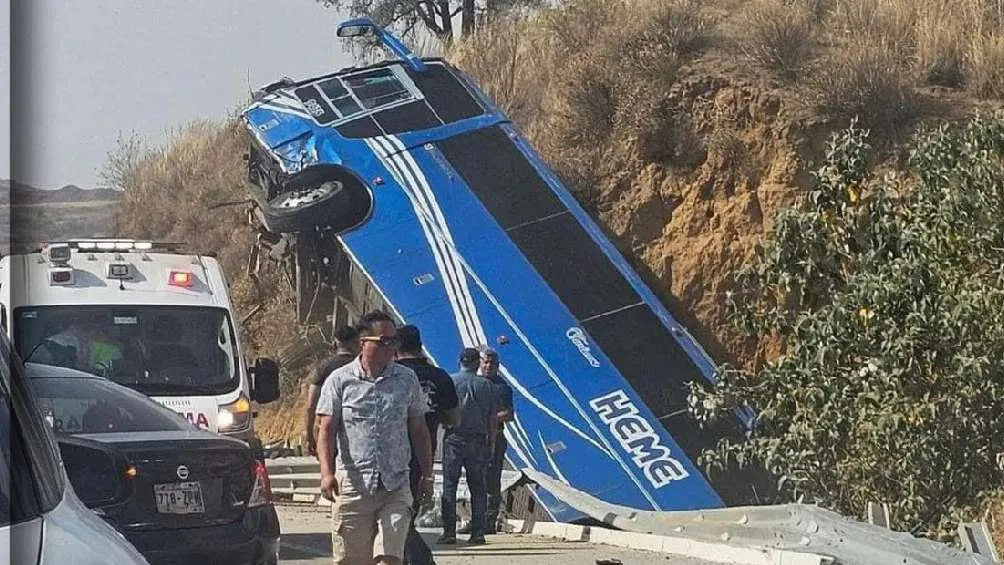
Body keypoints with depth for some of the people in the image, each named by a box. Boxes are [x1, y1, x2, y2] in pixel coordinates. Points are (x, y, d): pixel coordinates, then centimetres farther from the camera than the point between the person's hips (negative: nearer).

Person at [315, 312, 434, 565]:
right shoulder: (340, 380, 1)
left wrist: (427, 475, 13)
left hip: (396, 487, 1)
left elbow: (418, 431, 15)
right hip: (352, 484, -1)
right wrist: (327, 472, -18)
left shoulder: (407, 380, 8)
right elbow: (326, 430, -3)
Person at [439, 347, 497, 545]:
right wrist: (490, 443, 10)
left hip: (454, 438, -2)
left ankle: (449, 531, -5)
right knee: (477, 487, 6)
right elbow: (491, 419, 5)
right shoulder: (486, 385, 5)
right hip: (478, 440, 2)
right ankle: (478, 532, 2)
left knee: (449, 486, 1)